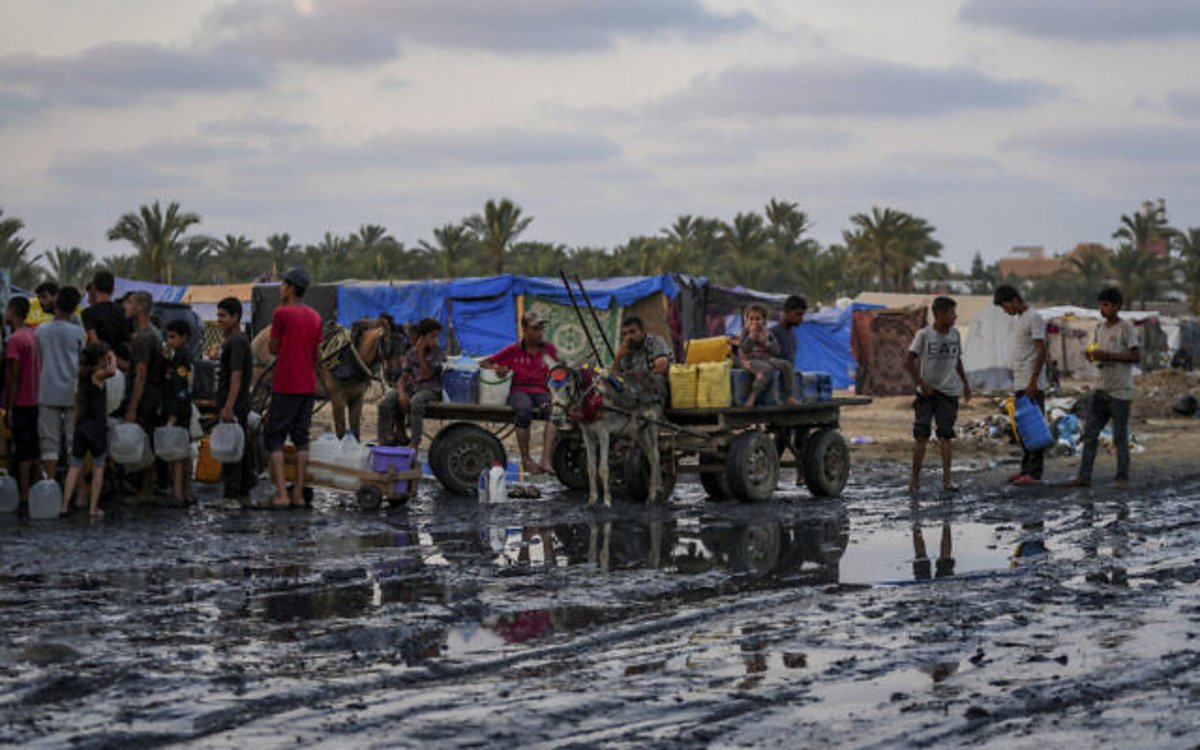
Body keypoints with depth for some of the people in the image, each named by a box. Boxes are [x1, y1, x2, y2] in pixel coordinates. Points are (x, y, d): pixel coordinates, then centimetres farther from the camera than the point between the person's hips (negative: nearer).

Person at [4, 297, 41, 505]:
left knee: (22, 451, -5)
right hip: (35, 400, 8)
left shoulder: (15, 339, -16)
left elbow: (14, 376, -18)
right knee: (32, 450, 13)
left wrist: (8, 409, -15)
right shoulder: (34, 336, 9)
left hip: (20, 402, -8)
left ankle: (24, 495, -4)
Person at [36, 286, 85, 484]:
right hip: (72, 393, -1)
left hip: (48, 393, 1)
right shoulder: (78, 332, -6)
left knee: (49, 442, 5)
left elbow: (39, 359, 8)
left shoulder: (41, 330, -1)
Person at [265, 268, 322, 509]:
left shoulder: (282, 313, -10)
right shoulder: (315, 317, 9)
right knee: (301, 438, 10)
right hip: (308, 386, 6)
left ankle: (281, 493, -10)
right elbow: (315, 354, 13)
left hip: (285, 386, -6)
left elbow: (274, 349, -2)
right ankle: (299, 494, 7)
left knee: (274, 438, 0)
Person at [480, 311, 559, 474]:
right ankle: (526, 459, -29)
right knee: (524, 410, -38)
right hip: (519, 391, -1)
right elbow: (484, 363, 14)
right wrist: (497, 368, -8)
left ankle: (546, 460, -43)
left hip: (542, 392, 1)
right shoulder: (513, 350, 11)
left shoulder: (549, 349, 15)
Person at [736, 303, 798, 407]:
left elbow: (776, 351, 7)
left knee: (786, 365, -17)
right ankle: (752, 397, -35)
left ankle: (790, 396, -11)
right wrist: (752, 335, -17)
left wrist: (766, 343, -9)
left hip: (768, 359, 5)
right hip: (750, 360, -5)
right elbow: (743, 349, -15)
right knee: (767, 369, -37)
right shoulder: (745, 332, 1)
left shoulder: (767, 333, 12)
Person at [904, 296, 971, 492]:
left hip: (949, 391, 3)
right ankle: (915, 479, 3)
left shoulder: (955, 334, 8)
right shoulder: (924, 334, -7)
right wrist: (921, 384, -12)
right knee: (921, 436, -1)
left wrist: (965, 383, 16)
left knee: (945, 436, 2)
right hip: (927, 393, -3)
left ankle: (946, 479, 2)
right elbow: (909, 362, -7)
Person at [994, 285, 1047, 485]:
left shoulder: (1034, 318, -12)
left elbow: (1041, 352, -17)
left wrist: (1033, 382, -21)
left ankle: (1035, 472, -7)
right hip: (1020, 384, 9)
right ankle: (1026, 469, 15)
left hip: (1032, 385, -9)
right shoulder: (1019, 319, 17)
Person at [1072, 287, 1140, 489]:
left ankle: (1123, 477, 5)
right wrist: (1092, 355, 1)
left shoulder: (1126, 328, -8)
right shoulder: (1100, 328, 14)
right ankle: (1084, 475, 2)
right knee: (1090, 433, 1)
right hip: (1102, 389, 7)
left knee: (1120, 436, -2)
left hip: (1120, 391, -7)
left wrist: (1107, 356, -19)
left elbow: (1136, 357, -14)